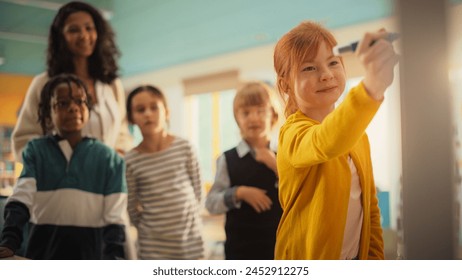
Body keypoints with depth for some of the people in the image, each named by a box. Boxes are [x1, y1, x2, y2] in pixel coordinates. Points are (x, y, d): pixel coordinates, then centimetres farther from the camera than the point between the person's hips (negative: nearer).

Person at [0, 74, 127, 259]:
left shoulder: (107, 158, 1)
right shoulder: (36, 150, 2)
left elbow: (114, 216, -2)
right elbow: (21, 199, -6)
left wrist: (113, 258, -12)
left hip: (89, 251, 0)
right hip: (44, 248, 1)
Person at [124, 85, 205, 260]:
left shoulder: (184, 148, -5)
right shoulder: (131, 160, -7)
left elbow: (197, 191, 3)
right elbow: (131, 209, 0)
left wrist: (188, 219, 4)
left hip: (189, 241, 1)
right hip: (153, 247, -1)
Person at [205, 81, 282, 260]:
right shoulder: (228, 159, -3)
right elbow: (211, 203, -4)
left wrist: (277, 167, -16)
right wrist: (238, 193, -20)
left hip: (278, 245, 2)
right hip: (240, 248, -1)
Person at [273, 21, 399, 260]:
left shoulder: (357, 133, 2)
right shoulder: (293, 133, -20)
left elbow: (370, 203, 9)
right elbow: (327, 143, -43)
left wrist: (375, 256, 2)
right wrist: (371, 87, -58)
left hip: (357, 256, 6)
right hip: (308, 257, -5)